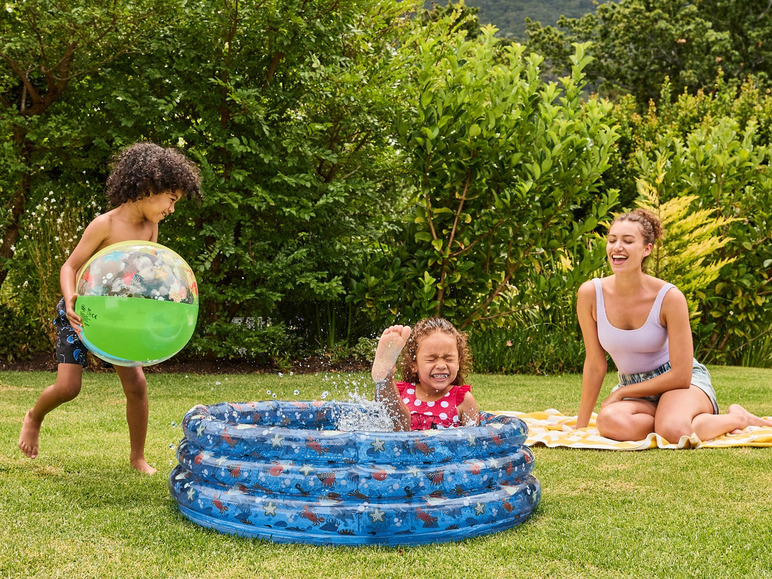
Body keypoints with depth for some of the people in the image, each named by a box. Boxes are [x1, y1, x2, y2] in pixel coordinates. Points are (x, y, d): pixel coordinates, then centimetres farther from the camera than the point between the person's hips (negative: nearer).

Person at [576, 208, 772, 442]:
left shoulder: (669, 297, -21)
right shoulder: (590, 293, -13)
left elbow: (681, 375, -16)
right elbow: (595, 365, -3)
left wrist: (620, 393, -14)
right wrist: (580, 425, 1)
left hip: (683, 381, -2)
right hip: (634, 388, 2)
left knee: (674, 431, -36)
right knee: (610, 422, -33)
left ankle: (736, 418, -1)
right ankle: (670, 417, -2)